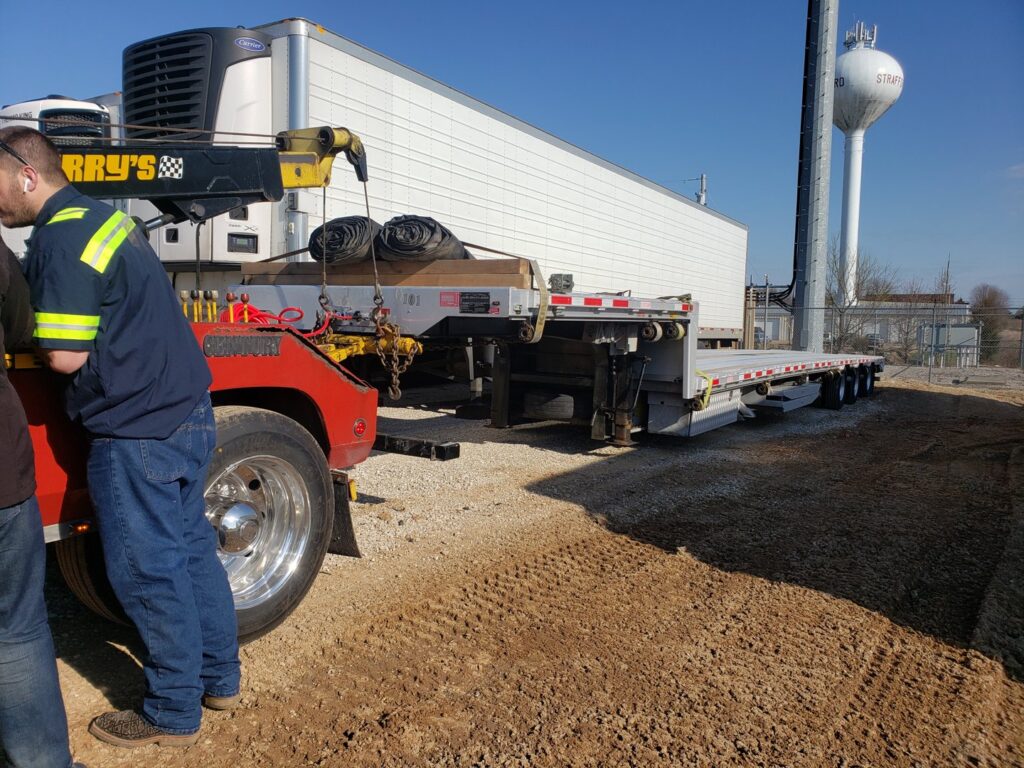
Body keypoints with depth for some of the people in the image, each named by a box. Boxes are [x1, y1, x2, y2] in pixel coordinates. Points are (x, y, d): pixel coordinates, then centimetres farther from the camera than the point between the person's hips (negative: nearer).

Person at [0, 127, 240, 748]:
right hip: (188, 415, 9)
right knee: (192, 549, 17)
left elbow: (66, 356, -18)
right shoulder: (106, 217, 14)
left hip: (139, 433, -9)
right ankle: (219, 678, 32)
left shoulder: (60, 241, -15)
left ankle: (174, 714, 20)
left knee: (148, 573, 4)